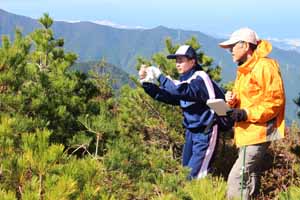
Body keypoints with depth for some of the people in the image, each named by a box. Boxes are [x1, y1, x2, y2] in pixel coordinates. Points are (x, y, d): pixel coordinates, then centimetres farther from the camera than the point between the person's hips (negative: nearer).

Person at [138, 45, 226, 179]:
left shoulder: (200, 78, -14)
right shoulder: (185, 80, 12)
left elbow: (183, 91, -30)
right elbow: (165, 95, 10)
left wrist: (159, 77, -28)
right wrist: (147, 83, -2)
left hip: (205, 132, -9)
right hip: (191, 131, 9)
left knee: (194, 175, -14)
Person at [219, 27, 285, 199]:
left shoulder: (265, 66, -14)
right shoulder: (244, 69, 17)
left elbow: (275, 101, -17)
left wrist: (247, 114, -21)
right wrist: (233, 99, 1)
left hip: (258, 133, -10)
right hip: (247, 133, 10)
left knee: (237, 179, -16)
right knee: (249, 180, 14)